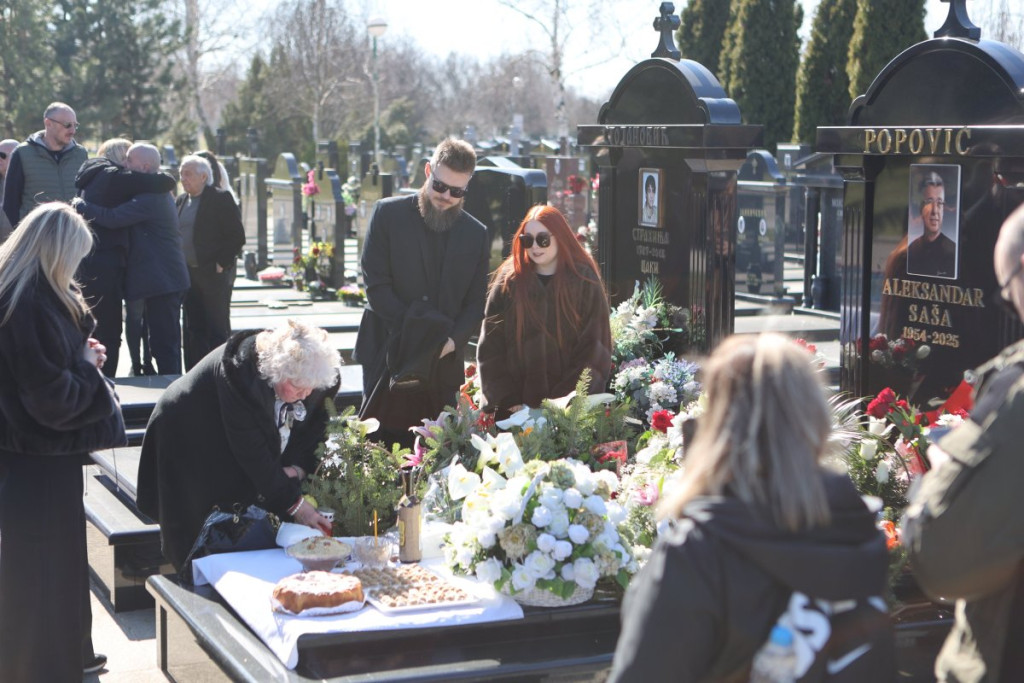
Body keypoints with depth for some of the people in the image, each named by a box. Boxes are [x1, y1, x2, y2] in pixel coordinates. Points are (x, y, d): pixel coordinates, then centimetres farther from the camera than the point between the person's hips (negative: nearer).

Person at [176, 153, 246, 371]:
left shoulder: (221, 199, -7)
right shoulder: (182, 200, 14)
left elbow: (237, 236, -10)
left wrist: (221, 264, -14)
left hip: (214, 273, -7)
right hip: (188, 273, 7)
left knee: (218, 330, -3)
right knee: (193, 329, 9)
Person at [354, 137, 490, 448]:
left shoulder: (476, 234, 10)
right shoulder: (389, 213, 1)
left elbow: (476, 303, 10)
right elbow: (376, 285, -4)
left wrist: (453, 339, -10)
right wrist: (415, 332, -12)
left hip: (444, 363, 2)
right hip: (390, 356, -2)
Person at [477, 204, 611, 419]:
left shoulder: (585, 282, 0)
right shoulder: (508, 281, 4)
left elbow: (594, 352, -1)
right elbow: (490, 348, 3)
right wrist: (508, 401, -6)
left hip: (569, 410, -1)